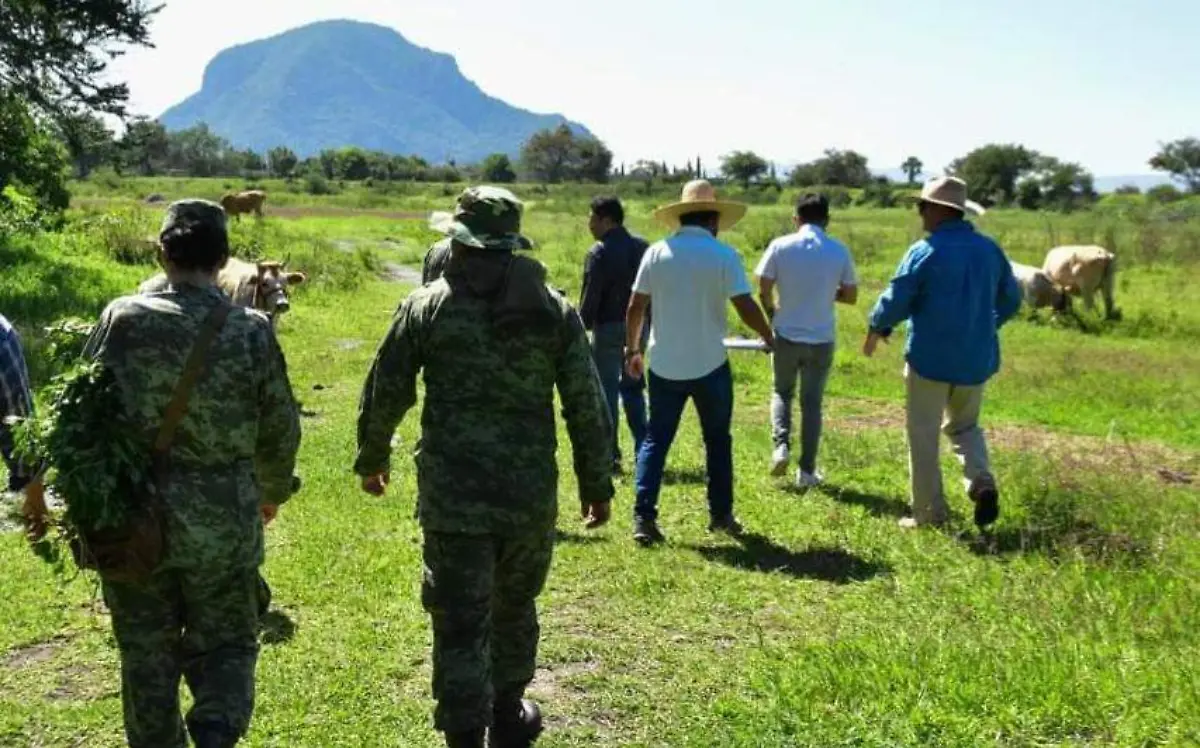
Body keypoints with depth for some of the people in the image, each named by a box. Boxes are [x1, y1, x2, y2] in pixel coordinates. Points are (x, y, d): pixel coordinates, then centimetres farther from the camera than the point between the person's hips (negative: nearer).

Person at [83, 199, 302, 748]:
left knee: (147, 654, 16)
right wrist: (273, 491, 21)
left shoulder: (122, 319, -7)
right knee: (225, 643, 15)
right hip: (222, 522, 0)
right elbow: (281, 429, 1)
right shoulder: (251, 330, -7)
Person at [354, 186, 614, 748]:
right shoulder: (554, 309, 0)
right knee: (514, 608, 22)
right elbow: (587, 405, 0)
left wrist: (371, 459, 18)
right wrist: (597, 483, 9)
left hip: (452, 496, -2)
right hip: (532, 495, 3)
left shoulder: (428, 305, -4)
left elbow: (385, 391, 1)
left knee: (460, 624, 4)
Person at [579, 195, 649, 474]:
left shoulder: (599, 253, -14)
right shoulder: (642, 247, 6)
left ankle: (610, 456, 3)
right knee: (633, 388, 17)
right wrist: (647, 321, 15)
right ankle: (644, 450, 18)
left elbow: (590, 297, -15)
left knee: (606, 391, 2)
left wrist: (582, 326, -2)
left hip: (608, 328, -6)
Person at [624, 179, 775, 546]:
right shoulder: (724, 255, -8)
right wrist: (768, 336, 6)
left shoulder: (657, 252, 0)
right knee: (717, 440, 15)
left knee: (656, 439, 9)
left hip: (664, 365, 2)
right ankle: (721, 514, 21)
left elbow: (635, 307, 1)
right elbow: (746, 307, -12)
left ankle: (643, 517, 0)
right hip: (709, 365, -2)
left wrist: (632, 349, 14)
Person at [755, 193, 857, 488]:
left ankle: (781, 445, 1)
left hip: (786, 336, 0)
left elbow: (763, 291, -6)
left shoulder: (780, 246, -8)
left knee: (782, 392, 22)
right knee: (812, 402, 12)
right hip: (821, 339, 1)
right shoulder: (839, 251, -4)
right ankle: (807, 470, 15)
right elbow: (851, 296, 2)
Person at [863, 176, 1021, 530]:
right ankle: (982, 483, -3)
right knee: (964, 426, 22)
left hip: (930, 358, -5)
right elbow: (1011, 300, 14)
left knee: (924, 435, 7)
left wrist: (876, 330, 7)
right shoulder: (989, 249, 3)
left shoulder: (925, 252, -14)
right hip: (976, 359, 5)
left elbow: (894, 301, -13)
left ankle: (929, 512, 10)